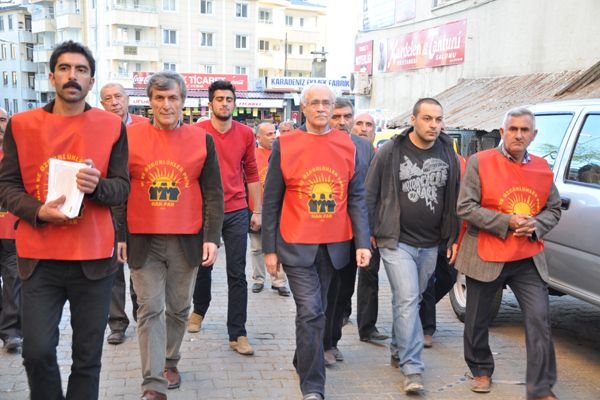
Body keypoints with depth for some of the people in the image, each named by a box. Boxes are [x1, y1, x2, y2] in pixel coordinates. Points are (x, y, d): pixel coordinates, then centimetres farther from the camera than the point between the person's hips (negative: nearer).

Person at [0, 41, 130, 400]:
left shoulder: (112, 126, 4)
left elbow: (123, 188, 4)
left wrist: (97, 186, -18)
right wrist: (38, 211, -14)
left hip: (94, 258, 0)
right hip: (39, 258, 0)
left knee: (88, 357, 5)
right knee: (37, 350, -2)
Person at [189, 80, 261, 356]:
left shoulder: (246, 134, 3)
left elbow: (252, 174, 9)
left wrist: (257, 210, 7)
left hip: (236, 212, 1)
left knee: (237, 275, 1)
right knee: (203, 266, 16)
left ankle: (237, 334, 8)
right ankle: (199, 310, 44)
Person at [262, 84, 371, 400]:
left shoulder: (347, 146, 4)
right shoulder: (285, 146, -3)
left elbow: (356, 198, 5)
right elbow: (271, 201, 0)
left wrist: (362, 242, -5)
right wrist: (269, 249, -2)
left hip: (334, 247, 3)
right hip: (296, 245, -3)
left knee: (316, 311, 16)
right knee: (311, 312, -8)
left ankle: (303, 361, 39)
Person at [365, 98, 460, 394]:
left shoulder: (448, 155, 5)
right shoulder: (390, 152, -5)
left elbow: (454, 200, 11)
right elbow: (370, 194, -1)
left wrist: (453, 239, 8)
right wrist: (373, 233, -2)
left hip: (430, 245, 4)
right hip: (396, 241, -4)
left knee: (409, 300, 15)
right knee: (407, 300, -10)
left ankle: (398, 351, 34)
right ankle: (412, 369, -6)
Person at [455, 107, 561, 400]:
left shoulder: (542, 168, 7)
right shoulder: (479, 162, -6)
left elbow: (554, 209, 13)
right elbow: (466, 207, -11)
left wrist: (536, 225, -9)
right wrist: (507, 222, -18)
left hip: (528, 259, 2)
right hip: (485, 257, -2)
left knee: (539, 319, -7)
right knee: (478, 319, 11)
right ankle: (481, 371, 36)